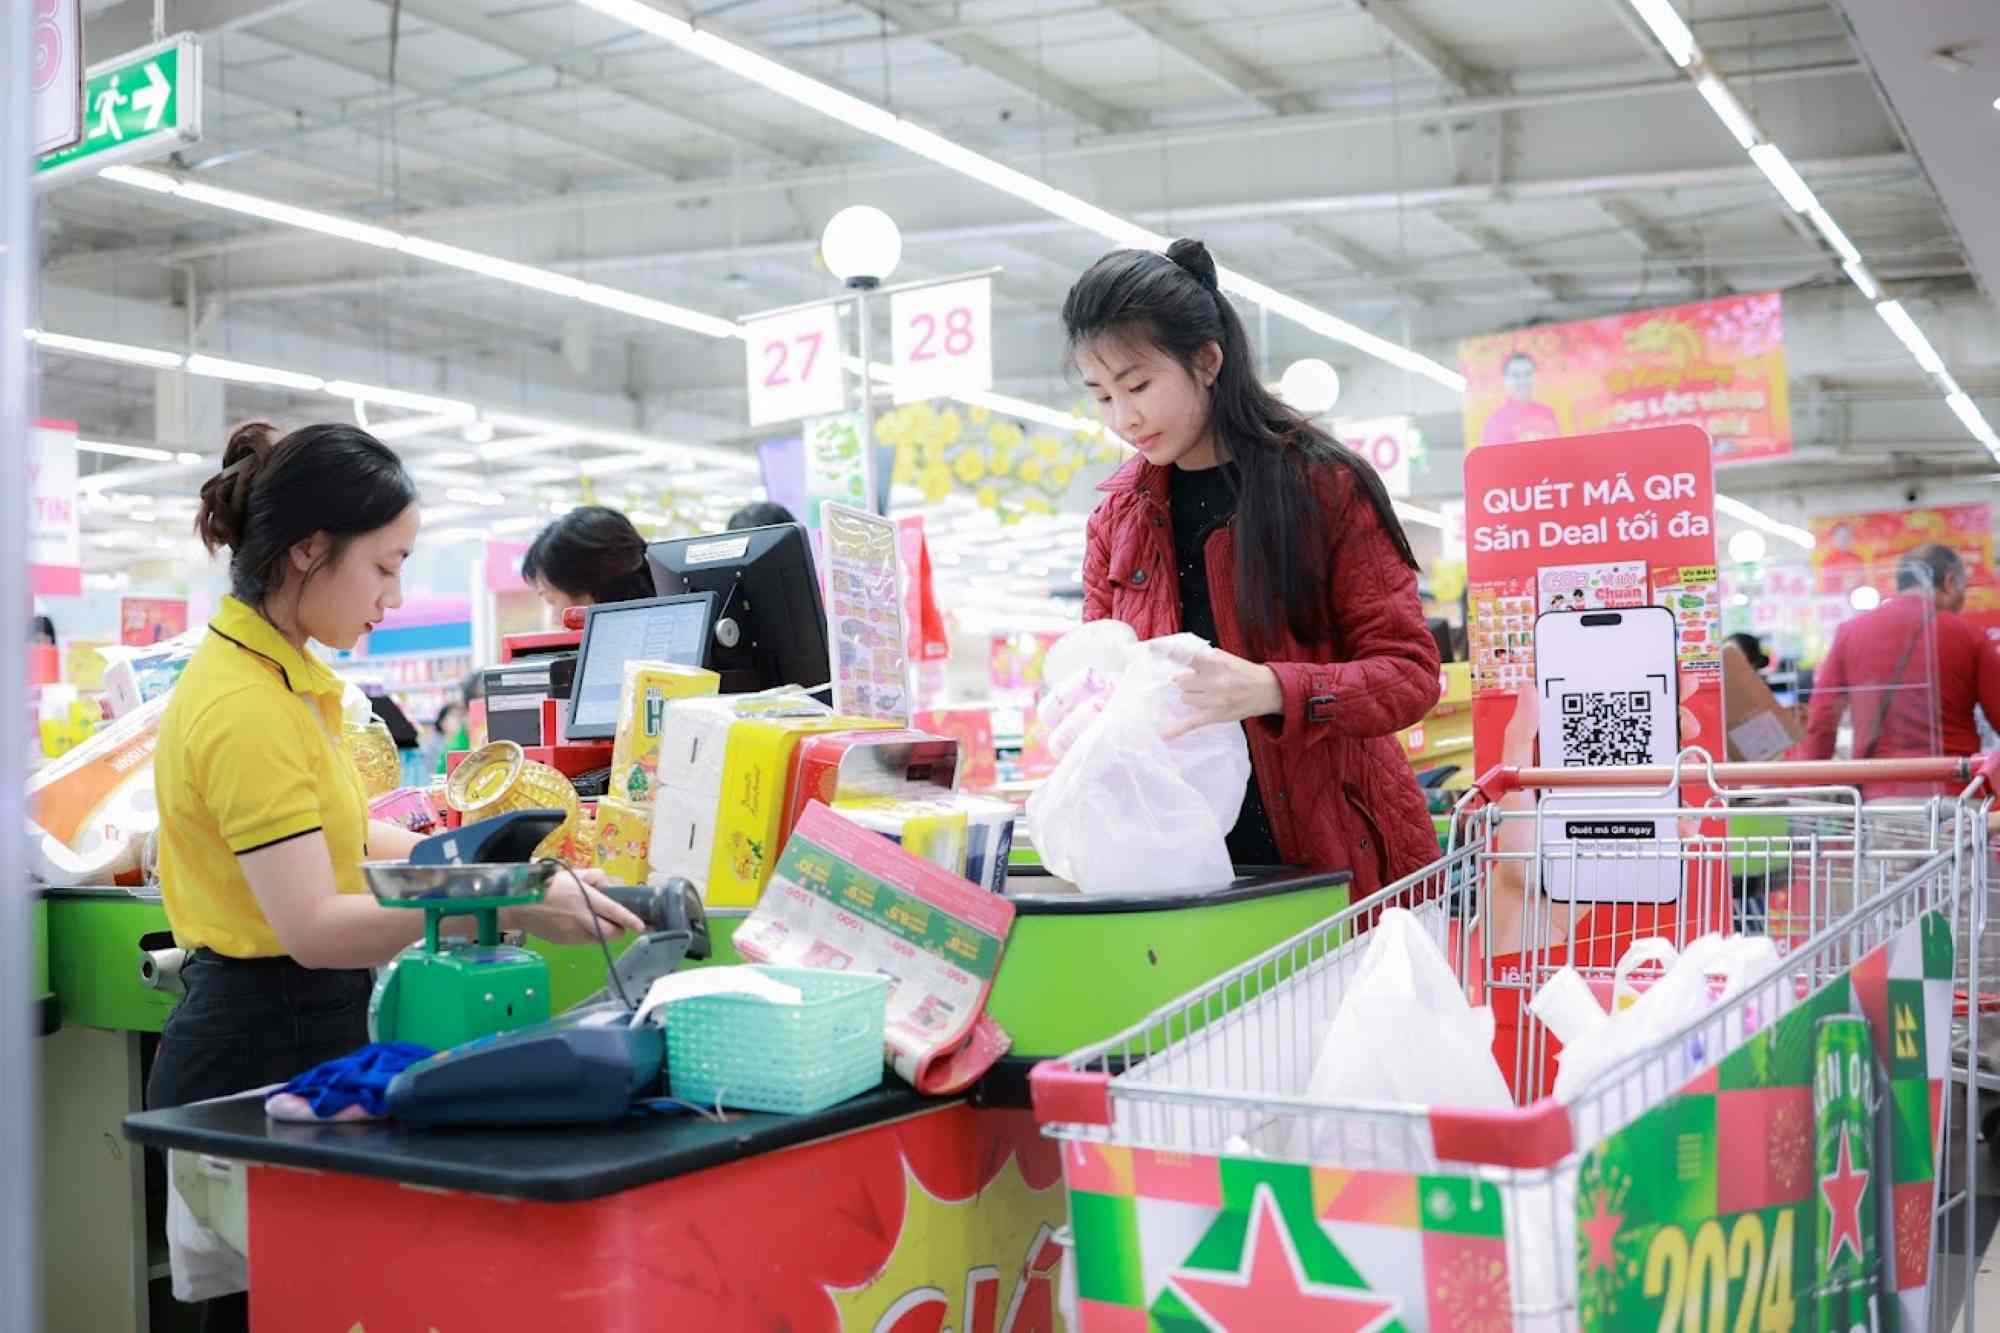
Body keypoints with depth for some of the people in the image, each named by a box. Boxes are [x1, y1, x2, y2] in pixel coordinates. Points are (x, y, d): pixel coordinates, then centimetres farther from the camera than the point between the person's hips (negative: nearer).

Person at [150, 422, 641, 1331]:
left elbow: (330, 832, 19)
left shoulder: (278, 672, 8)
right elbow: (314, 929, -26)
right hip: (265, 1052, -10)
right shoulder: (247, 708, -22)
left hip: (297, 1034, 10)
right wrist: (505, 907, -26)